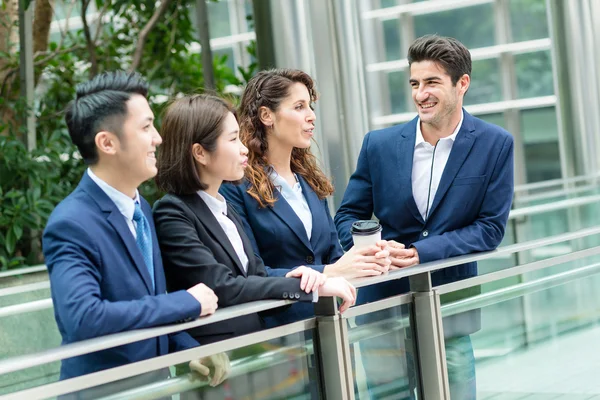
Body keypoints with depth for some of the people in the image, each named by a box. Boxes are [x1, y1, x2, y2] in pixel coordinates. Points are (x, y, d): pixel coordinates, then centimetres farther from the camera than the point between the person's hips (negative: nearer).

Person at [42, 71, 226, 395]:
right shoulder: (71, 225, -20)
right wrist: (186, 302, -24)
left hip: (154, 383, 7)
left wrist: (190, 350, -5)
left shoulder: (141, 209, 6)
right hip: (102, 389, -7)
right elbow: (82, 317, -34)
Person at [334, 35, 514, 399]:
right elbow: (349, 216, 8)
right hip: (384, 301, 1)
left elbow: (491, 227, -5)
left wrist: (422, 252, -16)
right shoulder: (379, 145, 2)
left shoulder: (495, 144, -2)